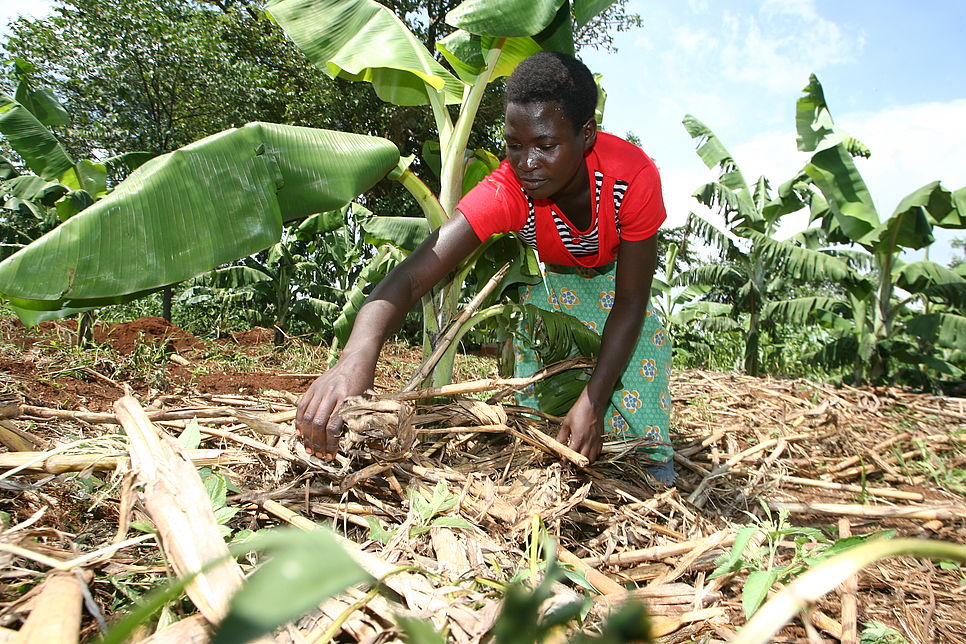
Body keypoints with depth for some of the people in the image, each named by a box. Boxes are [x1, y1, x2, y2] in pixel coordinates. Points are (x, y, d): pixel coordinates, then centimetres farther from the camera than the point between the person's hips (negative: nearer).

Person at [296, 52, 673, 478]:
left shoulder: (633, 176, -41)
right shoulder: (504, 192, -42)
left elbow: (630, 302, -32)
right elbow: (412, 276, -54)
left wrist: (593, 401, -39)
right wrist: (355, 358, -73)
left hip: (618, 270, 0)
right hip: (551, 273, 0)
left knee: (642, 342, -13)